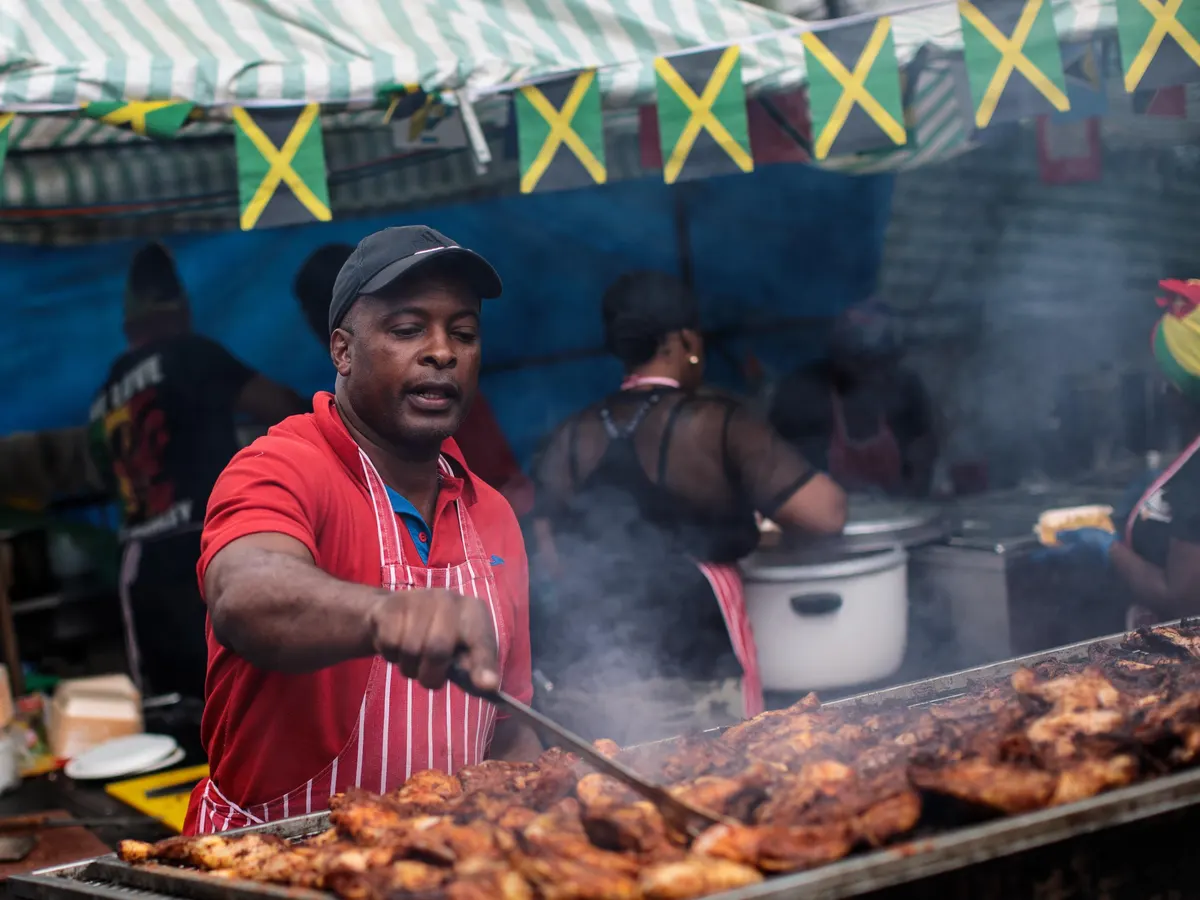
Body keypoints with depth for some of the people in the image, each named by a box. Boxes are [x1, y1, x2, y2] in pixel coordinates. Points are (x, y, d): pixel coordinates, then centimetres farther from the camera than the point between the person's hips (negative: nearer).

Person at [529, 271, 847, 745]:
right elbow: (826, 512, -9)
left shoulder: (570, 438, 8)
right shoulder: (716, 423, -4)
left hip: (579, 678, 4)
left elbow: (549, 562, 8)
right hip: (689, 675, -4)